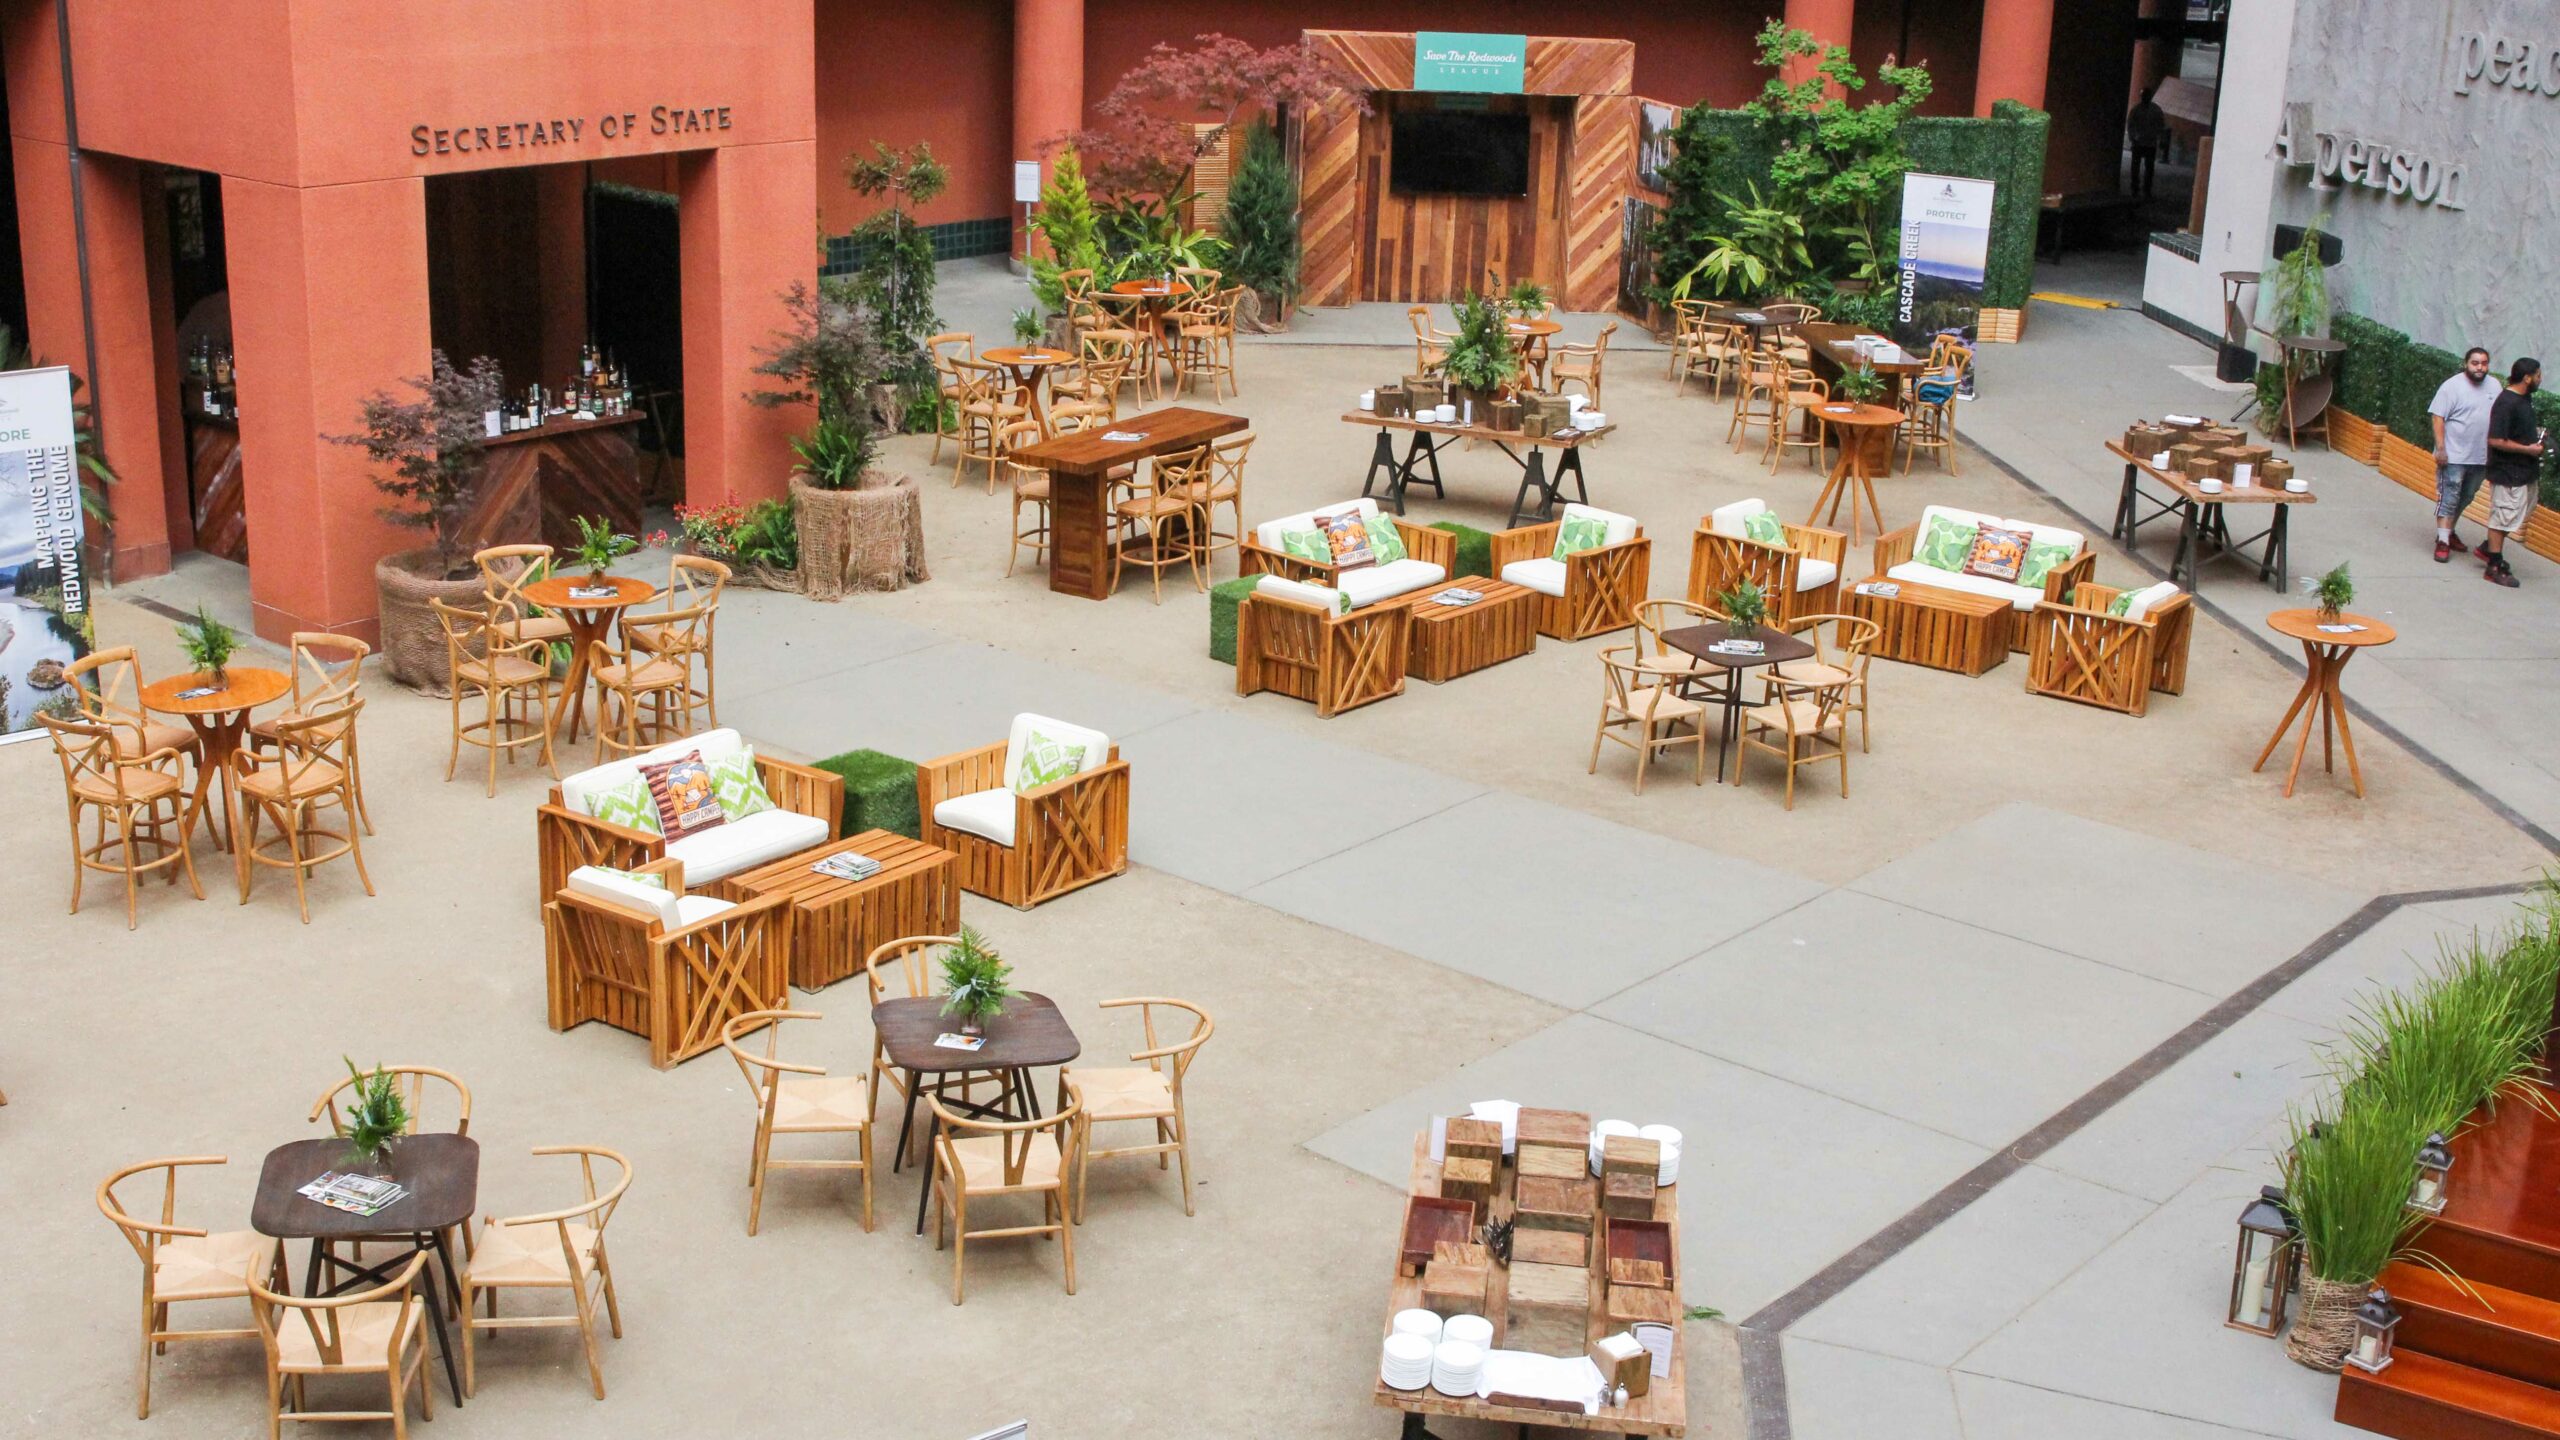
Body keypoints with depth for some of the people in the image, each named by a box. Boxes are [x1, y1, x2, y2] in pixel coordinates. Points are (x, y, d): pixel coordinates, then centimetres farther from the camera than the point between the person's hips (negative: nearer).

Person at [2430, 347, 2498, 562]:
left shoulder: (2494, 386, 6)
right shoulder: (2453, 386, -11)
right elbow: (2437, 417, -13)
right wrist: (2440, 448, -18)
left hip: (2481, 457, 6)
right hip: (2454, 455, -6)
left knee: (2465, 499, 17)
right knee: (2448, 498, -5)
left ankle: (2449, 531, 33)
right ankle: (2443, 541, -4)